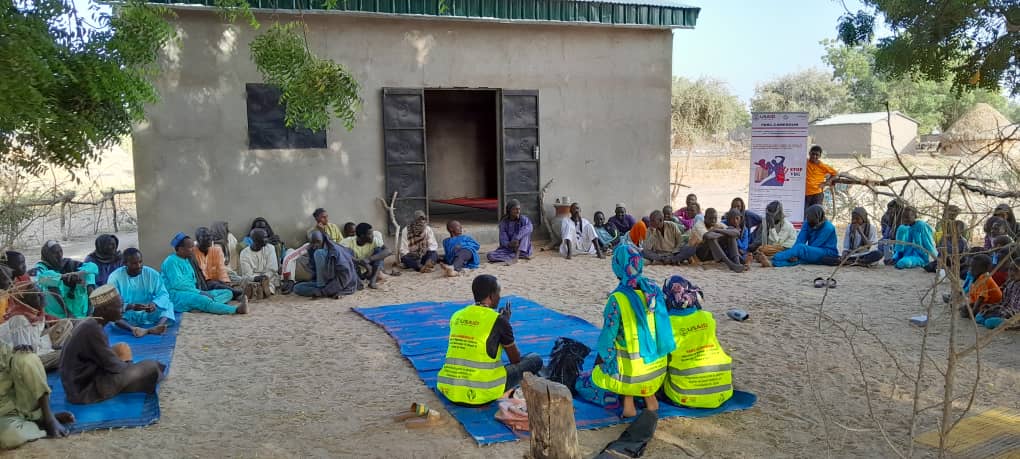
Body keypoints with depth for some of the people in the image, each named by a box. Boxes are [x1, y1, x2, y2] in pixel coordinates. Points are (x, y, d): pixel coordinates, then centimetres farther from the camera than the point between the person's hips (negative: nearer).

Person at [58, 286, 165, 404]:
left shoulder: (90, 324, 6)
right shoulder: (92, 329, -23)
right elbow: (113, 365, -18)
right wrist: (130, 366, 0)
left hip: (81, 383, 10)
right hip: (85, 390, -10)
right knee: (150, 368, -13)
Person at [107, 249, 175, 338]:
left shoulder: (152, 273, -2)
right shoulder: (115, 276, -8)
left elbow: (163, 294, -6)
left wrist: (154, 303, -29)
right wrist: (130, 306, -33)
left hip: (148, 314, 2)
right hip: (126, 315, -2)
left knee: (168, 305, -20)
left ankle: (158, 326, -49)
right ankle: (133, 329, -51)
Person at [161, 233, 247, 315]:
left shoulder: (187, 260, 20)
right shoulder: (171, 261, -7)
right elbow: (177, 284, -18)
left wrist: (201, 292, 1)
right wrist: (199, 292, -19)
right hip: (177, 296, -10)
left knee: (228, 293, -3)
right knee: (203, 300, -39)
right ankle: (237, 309, -48)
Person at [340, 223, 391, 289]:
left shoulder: (375, 240, -15)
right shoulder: (348, 242, -20)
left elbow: (388, 251, -28)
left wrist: (369, 259, -42)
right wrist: (361, 262, -45)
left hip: (370, 271, 2)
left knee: (379, 250, -20)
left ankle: (373, 280, -29)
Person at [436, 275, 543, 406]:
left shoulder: (456, 316, 10)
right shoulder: (498, 320, -7)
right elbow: (516, 360, 7)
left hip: (449, 391, 6)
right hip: (480, 395, -6)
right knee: (535, 360, 9)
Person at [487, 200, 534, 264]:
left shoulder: (523, 219, -6)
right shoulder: (503, 222, -2)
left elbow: (529, 227, -29)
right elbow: (503, 239, -12)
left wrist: (517, 238, -40)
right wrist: (509, 244, -35)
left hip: (522, 249, -1)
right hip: (508, 249, 1)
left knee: (524, 231, -24)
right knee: (490, 255, -23)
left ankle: (516, 256, -35)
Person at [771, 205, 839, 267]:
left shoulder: (828, 228, -15)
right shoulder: (808, 223, 2)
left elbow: (815, 245, -19)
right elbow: (800, 240, -8)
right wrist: (794, 254, -26)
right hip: (813, 252, 7)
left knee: (800, 248, -30)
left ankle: (773, 260, -41)